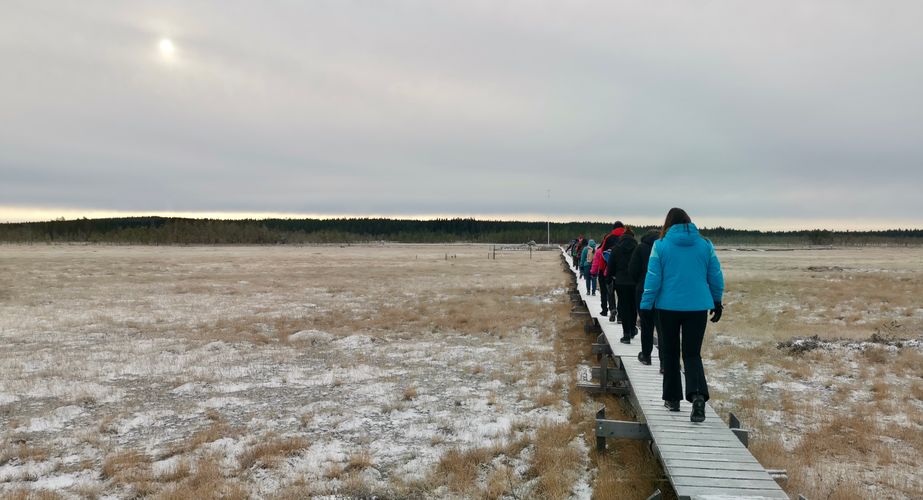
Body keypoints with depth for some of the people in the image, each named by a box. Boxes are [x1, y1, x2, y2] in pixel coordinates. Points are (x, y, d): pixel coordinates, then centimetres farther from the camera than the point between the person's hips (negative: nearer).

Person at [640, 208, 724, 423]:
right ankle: (698, 395, -17)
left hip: (669, 307, -1)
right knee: (692, 353, 6)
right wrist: (717, 302, 21)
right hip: (698, 307, 2)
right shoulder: (705, 244, 3)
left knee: (670, 352, 13)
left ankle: (672, 398, 20)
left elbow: (653, 278, -6)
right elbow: (716, 277, 9)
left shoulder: (660, 245, -5)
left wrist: (646, 306, 0)